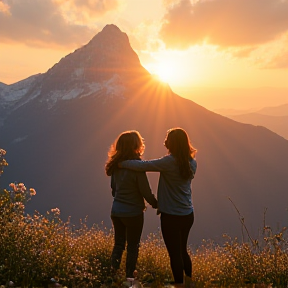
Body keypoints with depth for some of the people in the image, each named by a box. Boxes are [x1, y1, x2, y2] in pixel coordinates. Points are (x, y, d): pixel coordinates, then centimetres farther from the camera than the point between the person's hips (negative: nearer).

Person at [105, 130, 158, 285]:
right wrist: (155, 204, 2)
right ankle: (129, 277, 18)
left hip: (116, 210, 6)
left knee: (118, 243, 18)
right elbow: (145, 191, -15)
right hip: (133, 212, -6)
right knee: (133, 246, 10)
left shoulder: (116, 164, 0)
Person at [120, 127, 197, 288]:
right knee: (183, 250, 23)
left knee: (175, 253, 3)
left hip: (171, 216, -7)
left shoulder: (170, 162, -19)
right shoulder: (192, 162, 2)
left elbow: (142, 166, -20)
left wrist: (120, 163, -9)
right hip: (188, 214, 7)